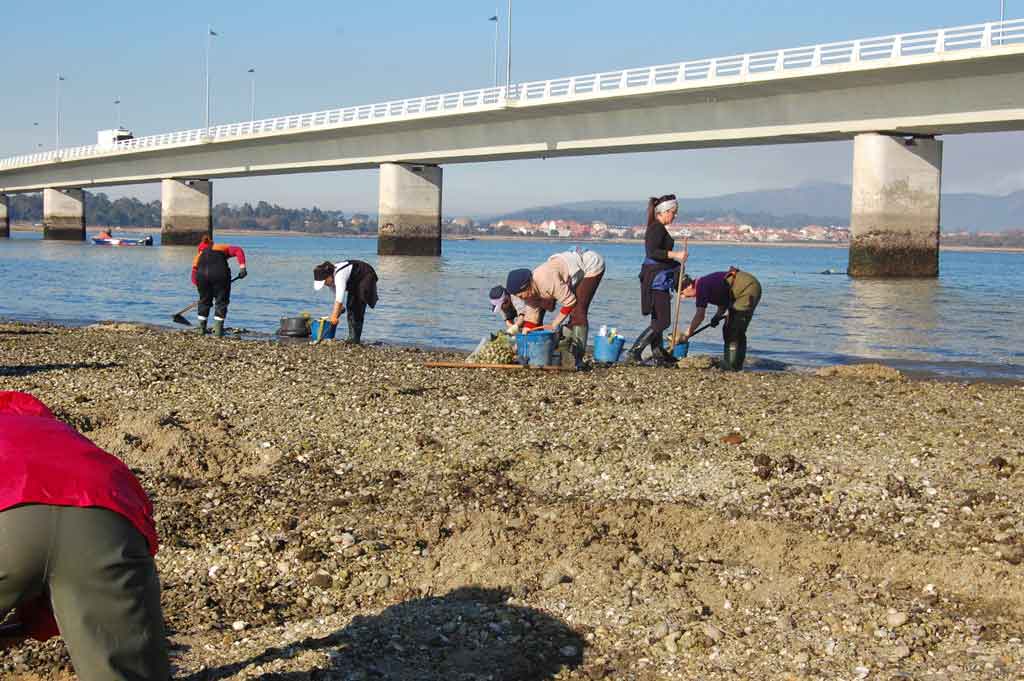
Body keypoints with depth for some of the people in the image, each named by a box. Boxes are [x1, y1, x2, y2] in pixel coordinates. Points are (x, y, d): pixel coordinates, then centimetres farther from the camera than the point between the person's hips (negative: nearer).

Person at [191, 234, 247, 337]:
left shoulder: (199, 255, 31)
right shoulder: (222, 248, 28)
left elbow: (194, 277, 22)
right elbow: (238, 251, 11)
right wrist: (242, 268, 4)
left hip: (202, 274, 2)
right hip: (220, 273, -2)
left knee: (204, 301, 20)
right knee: (221, 301, 8)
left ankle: (202, 328, 25)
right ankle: (218, 330, 4)